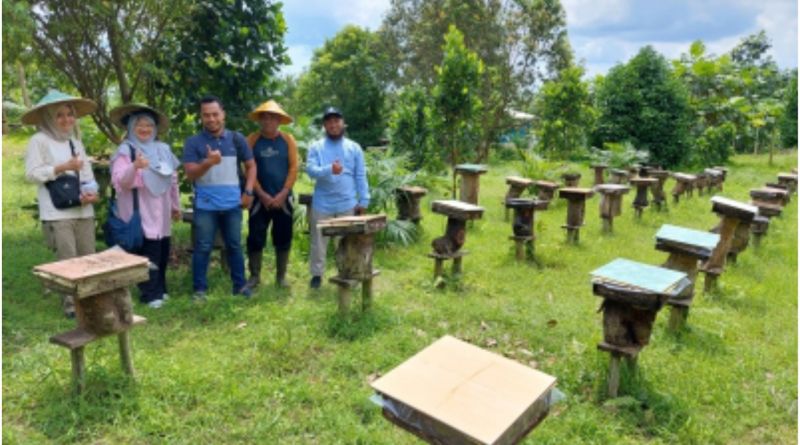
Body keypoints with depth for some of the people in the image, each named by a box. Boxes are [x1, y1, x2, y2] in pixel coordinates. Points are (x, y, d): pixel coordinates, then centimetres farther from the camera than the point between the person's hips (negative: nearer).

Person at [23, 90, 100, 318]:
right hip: (58, 213, -6)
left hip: (84, 210, 6)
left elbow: (88, 174, 14)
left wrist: (92, 193, -4)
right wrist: (63, 167, -16)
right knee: (68, 260, -5)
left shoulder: (77, 142, 17)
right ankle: (70, 303, 6)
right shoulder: (39, 141, -2)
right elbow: (32, 173, -9)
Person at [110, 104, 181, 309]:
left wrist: (176, 205, 21)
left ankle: (160, 289, 25)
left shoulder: (163, 149, 12)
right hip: (141, 214, -6)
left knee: (162, 252, 11)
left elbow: (173, 179, 18)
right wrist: (134, 166, -37)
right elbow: (119, 181, -19)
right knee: (148, 254, -5)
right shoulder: (125, 151, -6)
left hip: (161, 212, 6)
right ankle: (150, 293, 6)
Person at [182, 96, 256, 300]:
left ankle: (240, 284, 22)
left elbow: (251, 165, 11)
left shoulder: (236, 139, 4)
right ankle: (199, 288, 15)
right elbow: (190, 174, -10)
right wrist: (208, 163, -29)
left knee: (235, 245, 11)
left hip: (232, 203, 2)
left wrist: (248, 192, 0)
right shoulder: (193, 142, -3)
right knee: (203, 247, 5)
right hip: (205, 205, -2)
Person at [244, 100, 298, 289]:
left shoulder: (288, 140, 2)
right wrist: (262, 195, -11)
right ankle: (254, 276, 14)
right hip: (260, 198, -1)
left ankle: (281, 276, 17)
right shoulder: (252, 140, 0)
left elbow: (293, 168, -2)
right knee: (255, 238, 0)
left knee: (283, 238, 5)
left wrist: (282, 194, -10)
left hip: (283, 198, 1)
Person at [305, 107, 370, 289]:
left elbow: (361, 177, 5)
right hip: (322, 204, 0)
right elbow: (311, 170, -12)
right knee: (319, 241, 9)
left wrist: (363, 201, 0)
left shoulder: (354, 148, 7)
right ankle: (316, 274, 23)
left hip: (347, 204, 1)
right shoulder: (316, 147, 3)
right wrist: (329, 170, -31)